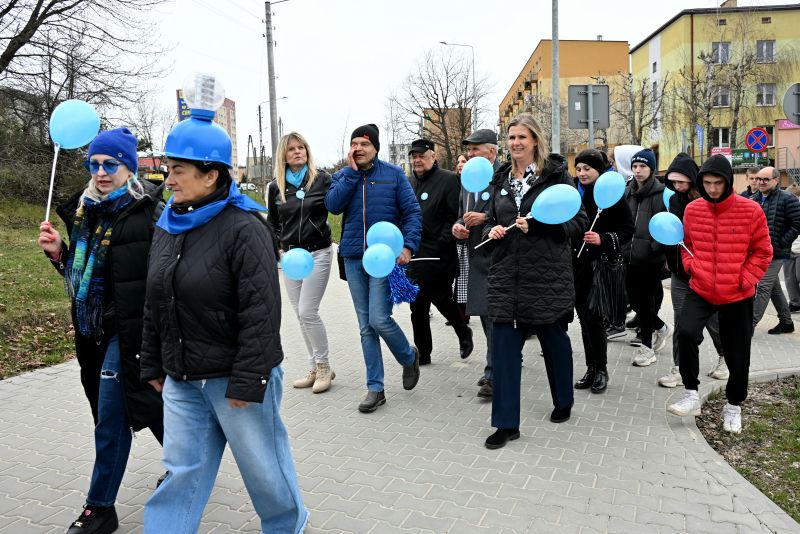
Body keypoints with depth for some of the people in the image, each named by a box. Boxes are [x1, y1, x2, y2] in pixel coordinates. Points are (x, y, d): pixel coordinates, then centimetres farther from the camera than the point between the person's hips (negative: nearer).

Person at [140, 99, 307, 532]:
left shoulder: (243, 228, -18)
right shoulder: (167, 226, 7)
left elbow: (261, 313, -21)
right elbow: (155, 305, 14)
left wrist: (246, 382, -20)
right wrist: (154, 365, 16)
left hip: (234, 375, -6)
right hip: (182, 377, 6)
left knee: (262, 463, 12)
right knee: (182, 469, 14)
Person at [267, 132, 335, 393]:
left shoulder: (322, 179, -4)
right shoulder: (275, 186, 6)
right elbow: (272, 223, 14)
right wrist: (279, 248, 3)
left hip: (318, 253, -4)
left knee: (308, 312, -9)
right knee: (301, 315, 8)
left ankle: (323, 367, 9)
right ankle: (315, 369, 21)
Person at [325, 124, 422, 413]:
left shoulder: (393, 174, 1)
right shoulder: (343, 175, 9)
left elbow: (412, 212, -1)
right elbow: (333, 205, -8)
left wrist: (408, 245, -14)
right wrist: (352, 172, -10)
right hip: (353, 258, 4)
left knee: (379, 320, -11)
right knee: (366, 326, 7)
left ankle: (409, 356, 21)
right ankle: (375, 389, 17)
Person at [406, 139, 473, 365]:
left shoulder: (448, 179, -7)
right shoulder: (409, 183, 16)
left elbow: (458, 215, -13)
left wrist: (443, 240, -18)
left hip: (439, 256, -6)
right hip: (413, 255, 7)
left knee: (441, 299, 1)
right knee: (417, 306, 8)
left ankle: (463, 332, 30)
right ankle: (422, 352, 20)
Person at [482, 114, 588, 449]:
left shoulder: (556, 174, -2)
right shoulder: (502, 179, 13)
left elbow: (578, 221, -5)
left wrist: (538, 225, -17)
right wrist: (492, 230, 0)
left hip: (547, 274, -3)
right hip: (507, 274, 4)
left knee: (554, 340, 14)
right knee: (504, 346, -1)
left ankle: (563, 403, 38)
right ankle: (506, 424, 8)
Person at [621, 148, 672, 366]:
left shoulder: (660, 193, -8)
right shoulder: (628, 192, 10)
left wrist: (655, 247, -20)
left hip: (650, 258, -6)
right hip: (631, 255, 6)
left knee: (645, 300, 2)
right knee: (634, 299, 12)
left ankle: (647, 347, 17)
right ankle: (661, 328, 38)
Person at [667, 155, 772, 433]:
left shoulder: (750, 210, -9)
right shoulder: (692, 210, -2)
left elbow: (762, 252, 0)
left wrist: (745, 280, -10)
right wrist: (691, 267, -4)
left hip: (737, 295, -1)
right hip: (700, 290, 1)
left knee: (737, 355, 8)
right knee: (686, 332, -25)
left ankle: (733, 406, 33)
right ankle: (691, 395, -7)